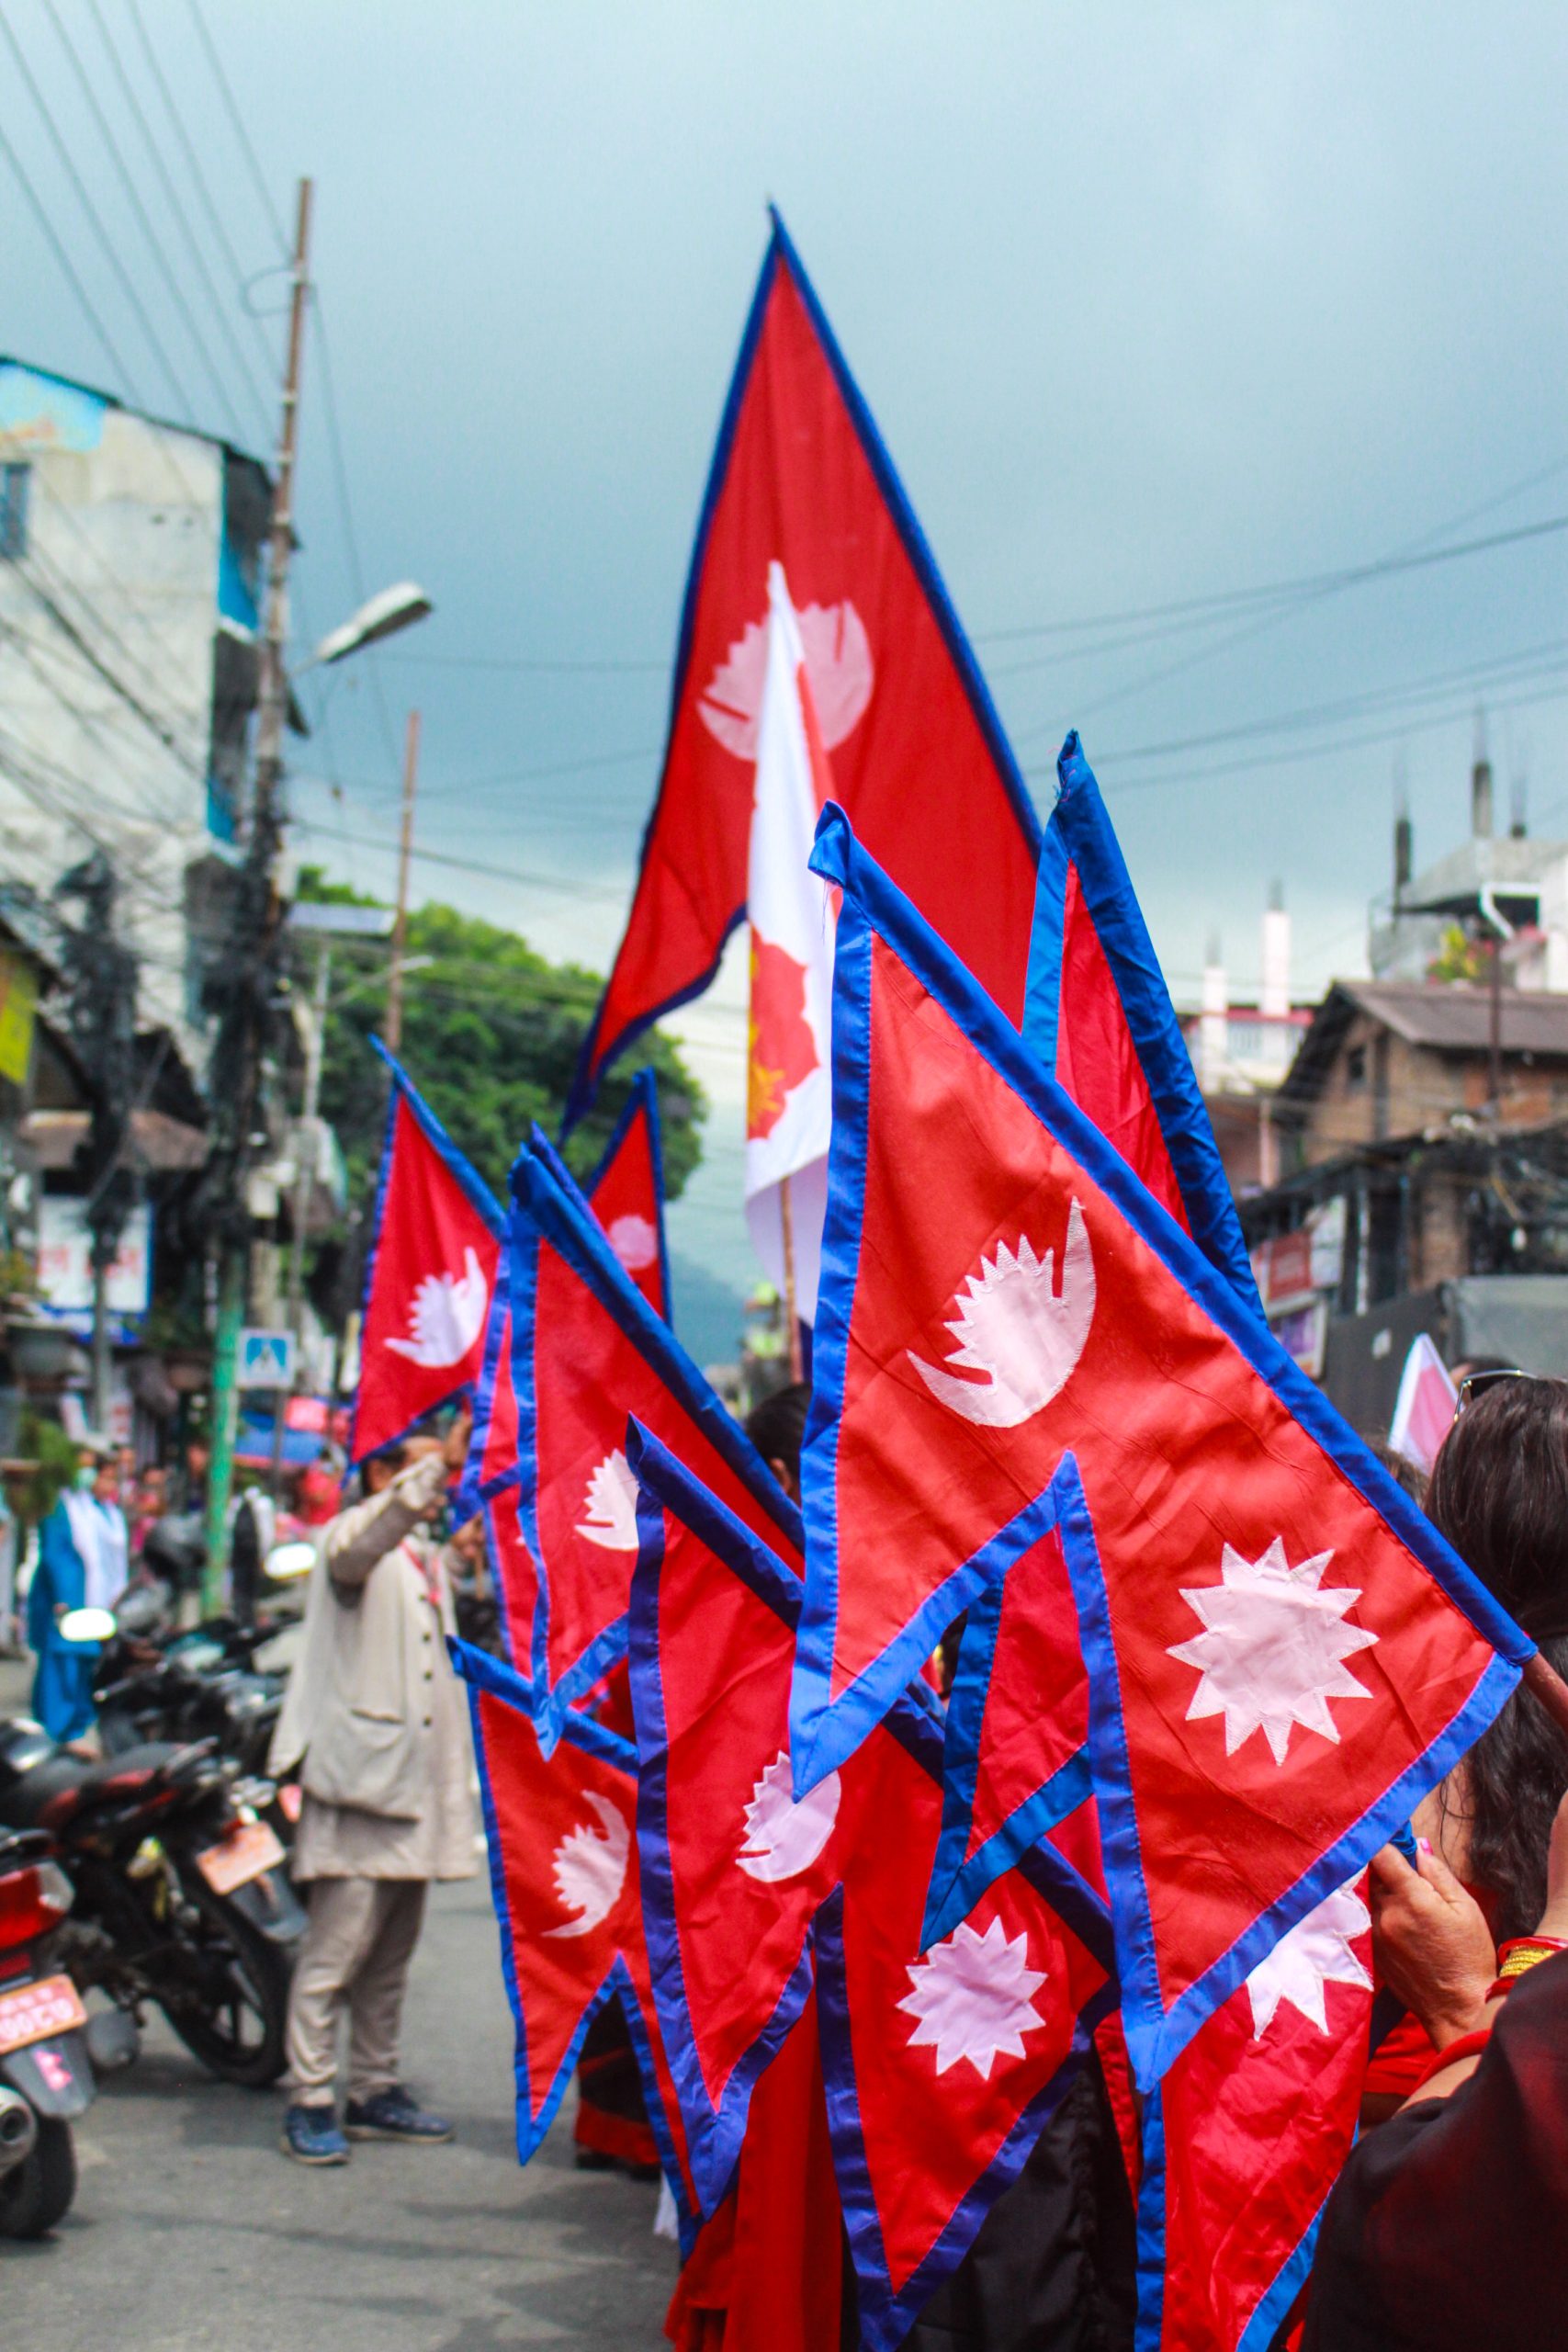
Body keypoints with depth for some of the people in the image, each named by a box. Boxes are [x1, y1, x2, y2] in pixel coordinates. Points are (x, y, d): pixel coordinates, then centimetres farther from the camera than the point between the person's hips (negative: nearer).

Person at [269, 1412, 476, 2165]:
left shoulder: (429, 1559, 22)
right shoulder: (351, 1541, -5)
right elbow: (361, 1540, -31)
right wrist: (441, 1466, -42)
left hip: (413, 1784, 8)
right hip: (359, 1778, -8)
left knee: (391, 1956, 13)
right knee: (335, 1951, -9)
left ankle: (375, 2091, 20)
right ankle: (309, 2102, -5)